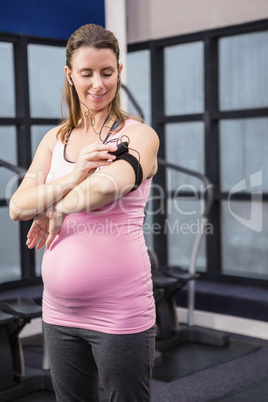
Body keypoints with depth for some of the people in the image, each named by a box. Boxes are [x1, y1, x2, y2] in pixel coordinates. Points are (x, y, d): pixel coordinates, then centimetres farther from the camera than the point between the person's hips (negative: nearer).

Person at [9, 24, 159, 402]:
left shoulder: (139, 135, -6)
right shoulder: (55, 139, 10)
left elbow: (107, 186, -27)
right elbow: (17, 207, -2)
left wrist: (57, 211, -11)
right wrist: (74, 177, -17)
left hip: (121, 312, -5)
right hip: (59, 311, 5)